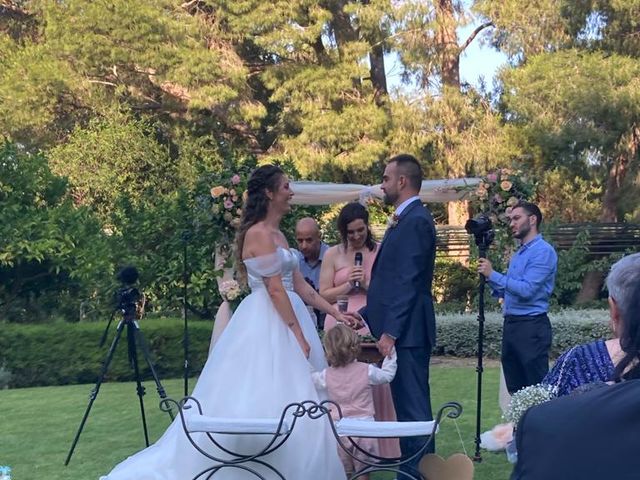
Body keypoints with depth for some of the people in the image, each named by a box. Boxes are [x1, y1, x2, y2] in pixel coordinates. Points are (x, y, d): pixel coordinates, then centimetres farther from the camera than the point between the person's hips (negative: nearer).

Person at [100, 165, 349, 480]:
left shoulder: (277, 235, 16)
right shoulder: (259, 233, -13)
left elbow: (298, 285, 16)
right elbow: (275, 290, -17)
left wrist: (334, 313, 13)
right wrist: (299, 336, -17)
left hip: (284, 319, 10)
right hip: (267, 324, -10)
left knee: (287, 400, 8)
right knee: (265, 399, -8)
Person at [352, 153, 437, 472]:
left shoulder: (416, 220, -14)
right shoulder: (405, 219, 17)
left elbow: (408, 282, -20)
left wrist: (390, 332, -21)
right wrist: (365, 315, 20)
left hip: (406, 332, -10)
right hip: (399, 329, 10)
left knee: (413, 408, -5)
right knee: (407, 406, 13)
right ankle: (412, 469, 20)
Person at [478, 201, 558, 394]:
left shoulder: (543, 251, -10)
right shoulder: (518, 254, 18)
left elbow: (526, 290, -20)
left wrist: (493, 275, -16)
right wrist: (489, 277, 7)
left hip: (531, 327, -9)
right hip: (510, 325, 9)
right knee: (515, 390, 13)